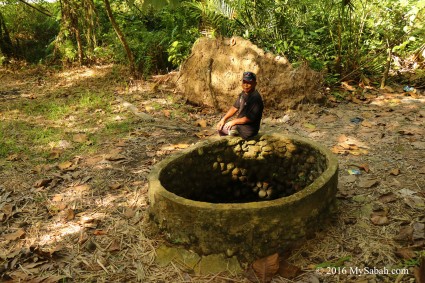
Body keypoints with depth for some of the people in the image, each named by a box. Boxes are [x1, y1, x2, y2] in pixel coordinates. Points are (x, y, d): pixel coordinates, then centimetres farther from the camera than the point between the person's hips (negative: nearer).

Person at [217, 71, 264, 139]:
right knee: (220, 125, 22)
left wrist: (233, 122, -16)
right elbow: (235, 108, 13)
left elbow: (250, 118, -27)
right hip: (240, 124, 9)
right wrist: (223, 119, 2)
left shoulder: (256, 98, -26)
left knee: (220, 128, 1)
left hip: (247, 130, -9)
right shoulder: (243, 94, 4)